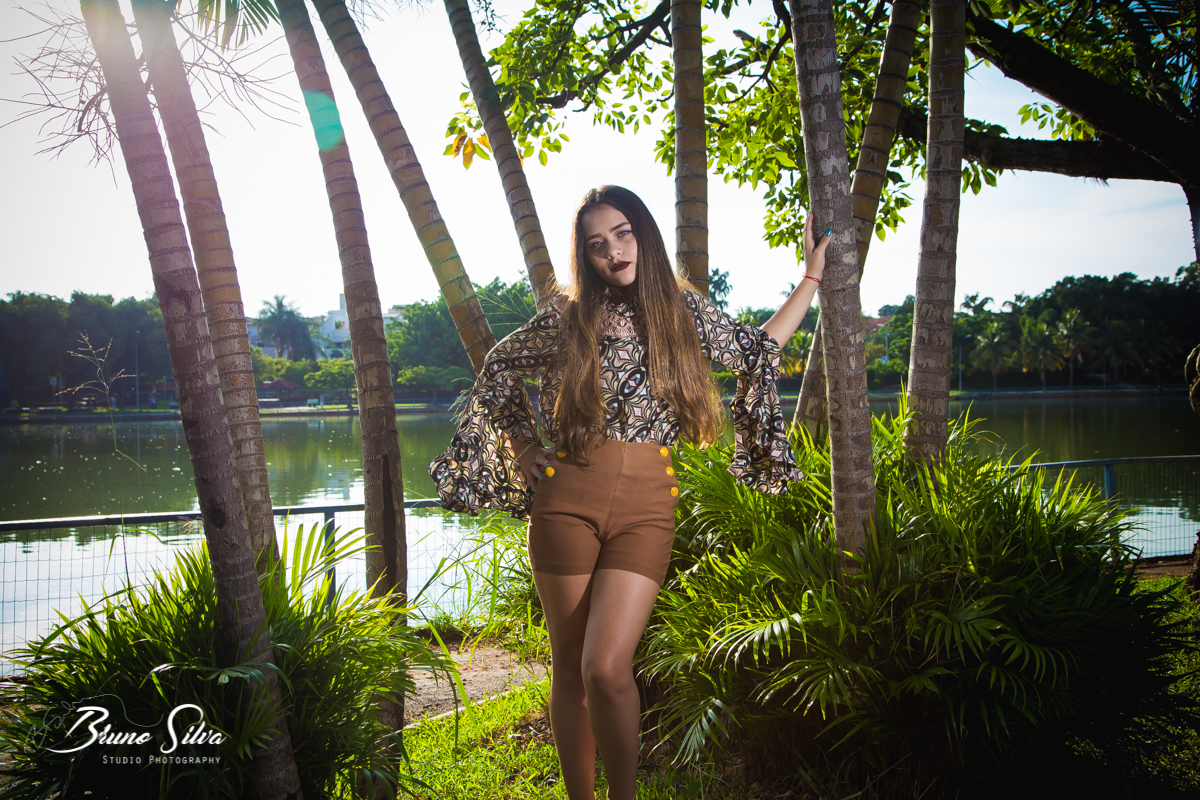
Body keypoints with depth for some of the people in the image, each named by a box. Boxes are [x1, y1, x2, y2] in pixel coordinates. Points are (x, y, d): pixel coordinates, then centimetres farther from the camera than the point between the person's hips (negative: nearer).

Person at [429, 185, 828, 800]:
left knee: (606, 668, -15)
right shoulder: (568, 317, 5)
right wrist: (525, 450, 12)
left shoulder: (685, 310, 9)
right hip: (567, 500, 1)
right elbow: (498, 367, 19)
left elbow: (759, 350, 24)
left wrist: (812, 276, 27)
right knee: (569, 668, 6)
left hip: (647, 506, 0)